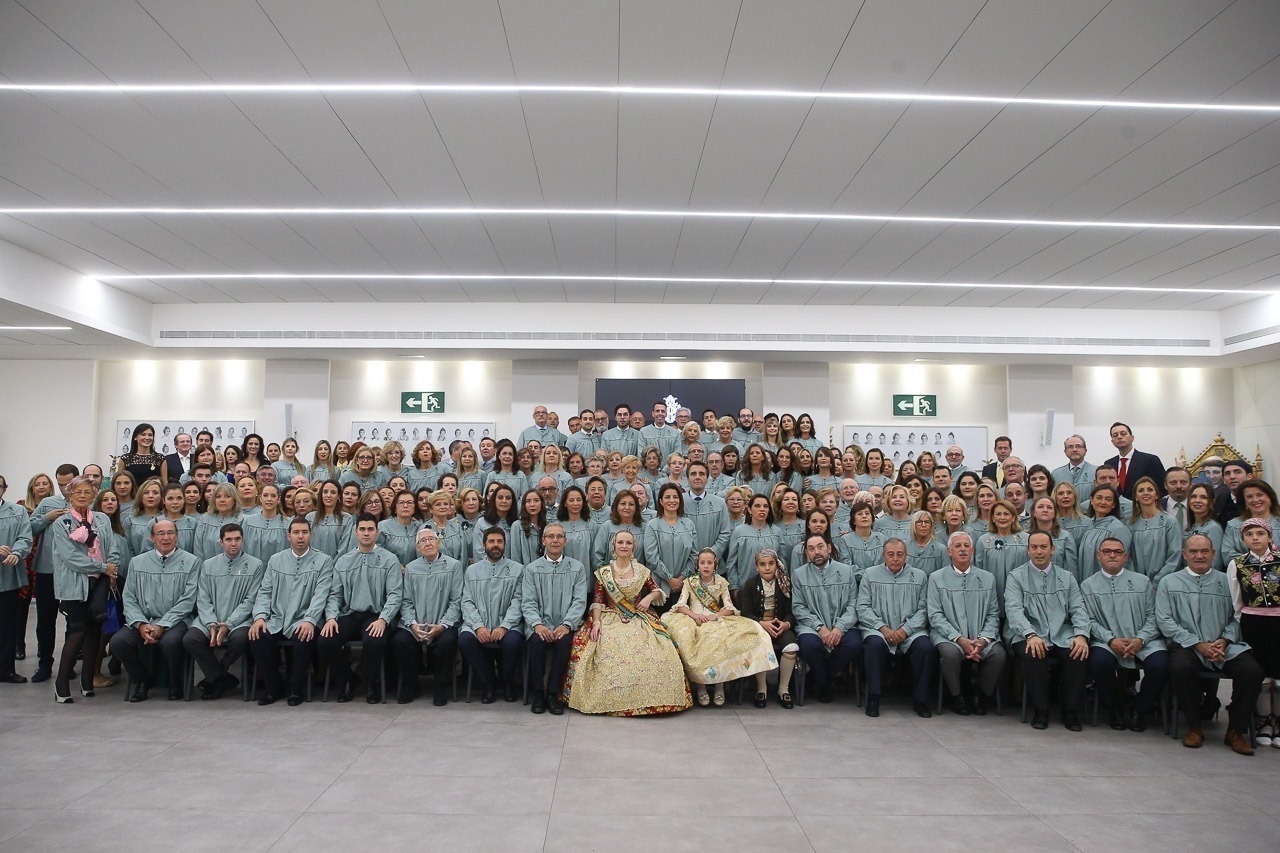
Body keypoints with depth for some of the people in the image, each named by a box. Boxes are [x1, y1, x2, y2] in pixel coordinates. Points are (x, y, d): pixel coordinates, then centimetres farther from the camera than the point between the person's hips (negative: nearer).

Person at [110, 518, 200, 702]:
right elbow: (129, 599, 8)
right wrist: (141, 624, -9)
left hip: (175, 620, -4)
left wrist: (162, 625, -14)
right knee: (118, 642, -23)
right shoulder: (137, 562, 14)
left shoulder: (190, 562, 2)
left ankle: (175, 685, -2)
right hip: (143, 620, 4)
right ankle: (142, 679, 6)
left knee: (170, 642, -34)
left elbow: (187, 601, -5)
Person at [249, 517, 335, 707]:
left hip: (302, 621, -3)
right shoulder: (275, 560, 16)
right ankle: (273, 686, -1)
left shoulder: (323, 561, 3)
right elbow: (264, 591, 11)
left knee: (304, 638, -34)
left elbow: (321, 594, -7)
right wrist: (260, 616, -7)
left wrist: (310, 620, -22)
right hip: (276, 620, 3)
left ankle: (296, 688, -8)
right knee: (256, 636, -25)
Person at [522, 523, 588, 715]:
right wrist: (537, 624, -16)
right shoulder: (532, 569, 12)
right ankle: (538, 693, -14)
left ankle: (553, 694, -16)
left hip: (565, 626, 0)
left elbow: (579, 601, 2)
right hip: (540, 625, 0)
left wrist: (566, 625, -14)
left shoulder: (577, 568, 11)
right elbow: (527, 603, 3)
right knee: (537, 640, -32)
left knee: (564, 641, -32)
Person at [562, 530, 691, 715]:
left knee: (655, 651, -26)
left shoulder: (642, 571, 11)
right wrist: (596, 621, -15)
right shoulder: (603, 572, 7)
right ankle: (609, 700, -15)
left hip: (639, 620, 1)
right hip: (611, 620, -1)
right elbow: (597, 601, 1)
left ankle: (647, 699, -12)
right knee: (607, 652, -30)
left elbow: (657, 591, 18)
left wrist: (649, 597, -4)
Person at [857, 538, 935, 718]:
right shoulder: (870, 575, 10)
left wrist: (905, 630, -11)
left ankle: (920, 700, -11)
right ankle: (873, 699, -21)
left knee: (926, 647, -28)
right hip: (878, 629, -1)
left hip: (910, 631, 1)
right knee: (874, 644, -34)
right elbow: (863, 607, 2)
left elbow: (923, 609, 4)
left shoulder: (919, 576, 12)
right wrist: (883, 628, -11)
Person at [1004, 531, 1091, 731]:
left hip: (1062, 637, 3)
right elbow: (1013, 610, -9)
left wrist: (1081, 635, -12)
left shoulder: (1067, 577, 17)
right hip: (1029, 636, -3)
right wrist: (1031, 635, -26)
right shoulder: (1016, 577, 5)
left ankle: (1071, 711, -9)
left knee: (1080, 654, -28)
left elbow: (1079, 609, 8)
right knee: (1033, 655, -34)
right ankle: (1040, 710, -14)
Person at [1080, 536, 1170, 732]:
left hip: (1144, 641, 1)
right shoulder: (1088, 585, 11)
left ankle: (1139, 710, -2)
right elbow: (1090, 620, 2)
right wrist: (1111, 640, -15)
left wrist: (1140, 639, -11)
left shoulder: (1142, 581, 15)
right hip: (1107, 642, -1)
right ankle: (1113, 709, -4)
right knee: (1099, 661, -33)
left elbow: (1153, 615, 7)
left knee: (1160, 663, -29)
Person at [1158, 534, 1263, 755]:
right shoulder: (1170, 583, 10)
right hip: (1187, 645, -2)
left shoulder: (1226, 582, 15)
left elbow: (1237, 618, 9)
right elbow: (1165, 621, 1)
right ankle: (1194, 726, -8)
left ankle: (1236, 730, -4)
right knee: (1180, 667, -33)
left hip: (1226, 647, 2)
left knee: (1252, 670, -26)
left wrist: (1224, 641, -10)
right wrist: (1198, 644, -8)